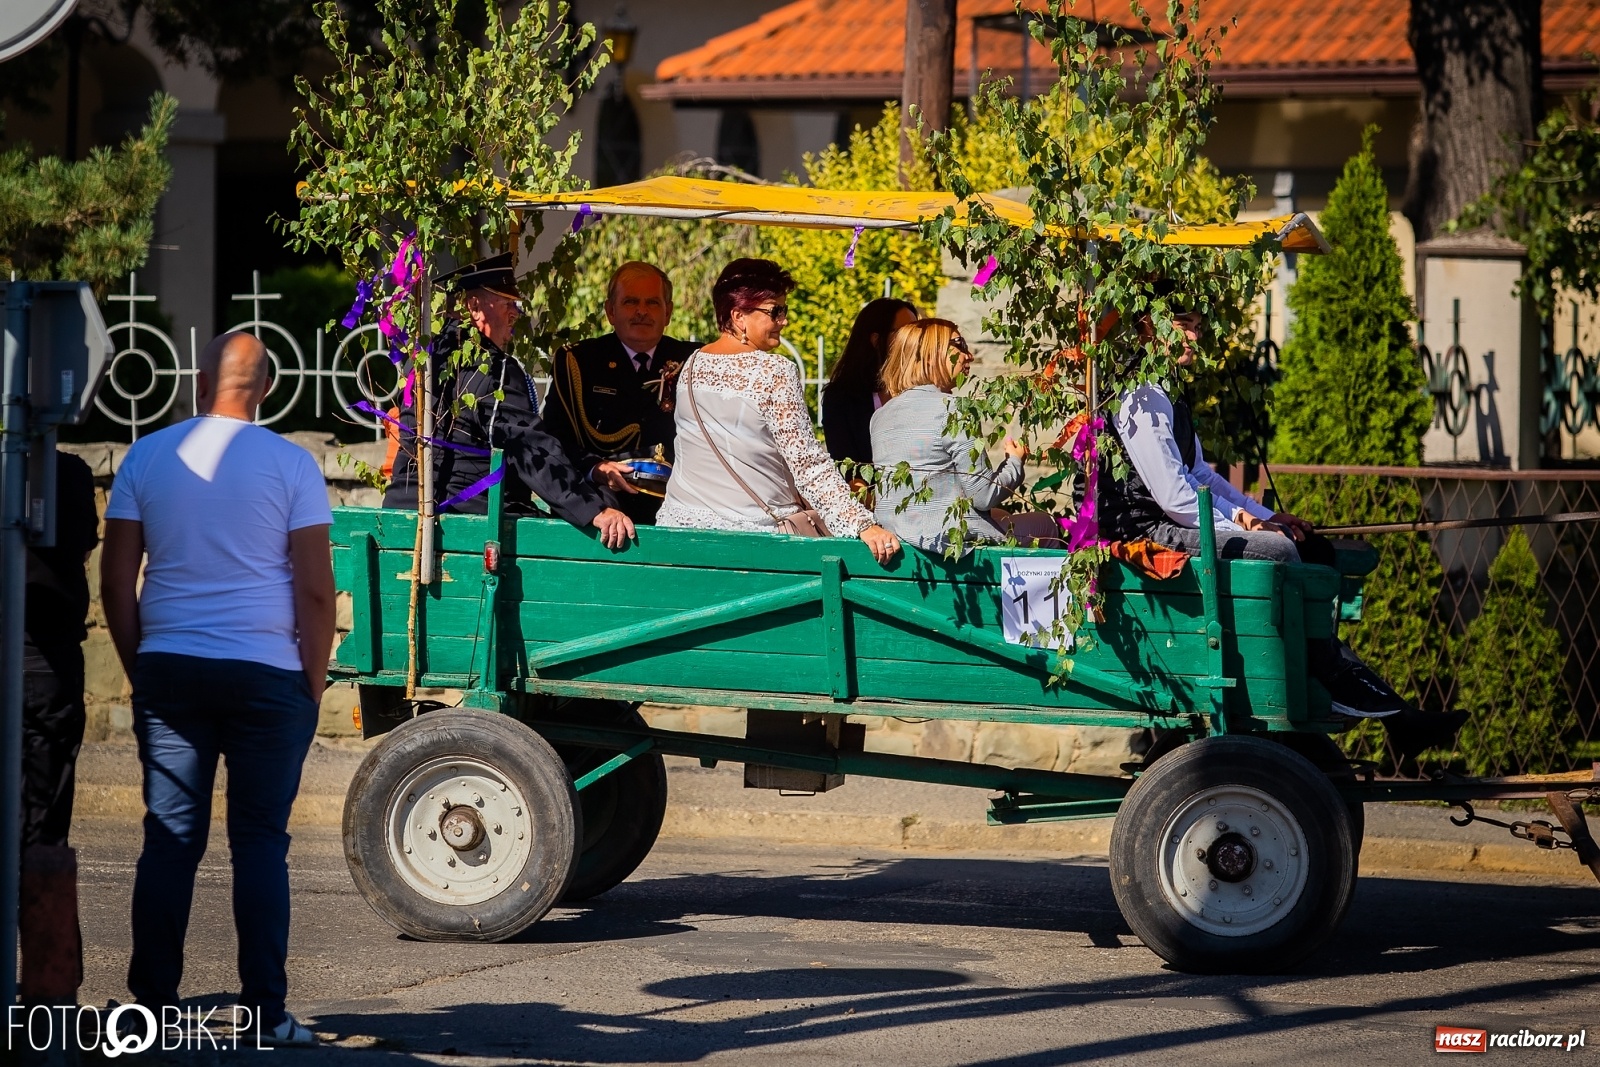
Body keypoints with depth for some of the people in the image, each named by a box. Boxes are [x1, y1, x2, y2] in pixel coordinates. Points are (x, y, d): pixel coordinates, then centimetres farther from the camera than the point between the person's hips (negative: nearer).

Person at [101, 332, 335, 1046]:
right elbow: (315, 589, -5)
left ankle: (152, 1004, 5)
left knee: (169, 839, 6)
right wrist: (314, 683, 5)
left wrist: (140, 670, 14)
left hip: (169, 668, 2)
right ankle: (265, 1012, 0)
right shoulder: (291, 465, -3)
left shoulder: (147, 457, 4)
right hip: (266, 676, -2)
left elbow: (116, 583, 5)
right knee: (261, 841, 2)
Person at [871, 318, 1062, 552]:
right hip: (945, 537, -8)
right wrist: (1015, 462, 5)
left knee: (1002, 515, 32)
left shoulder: (880, 416, 9)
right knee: (1045, 526, 14)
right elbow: (984, 496, -14)